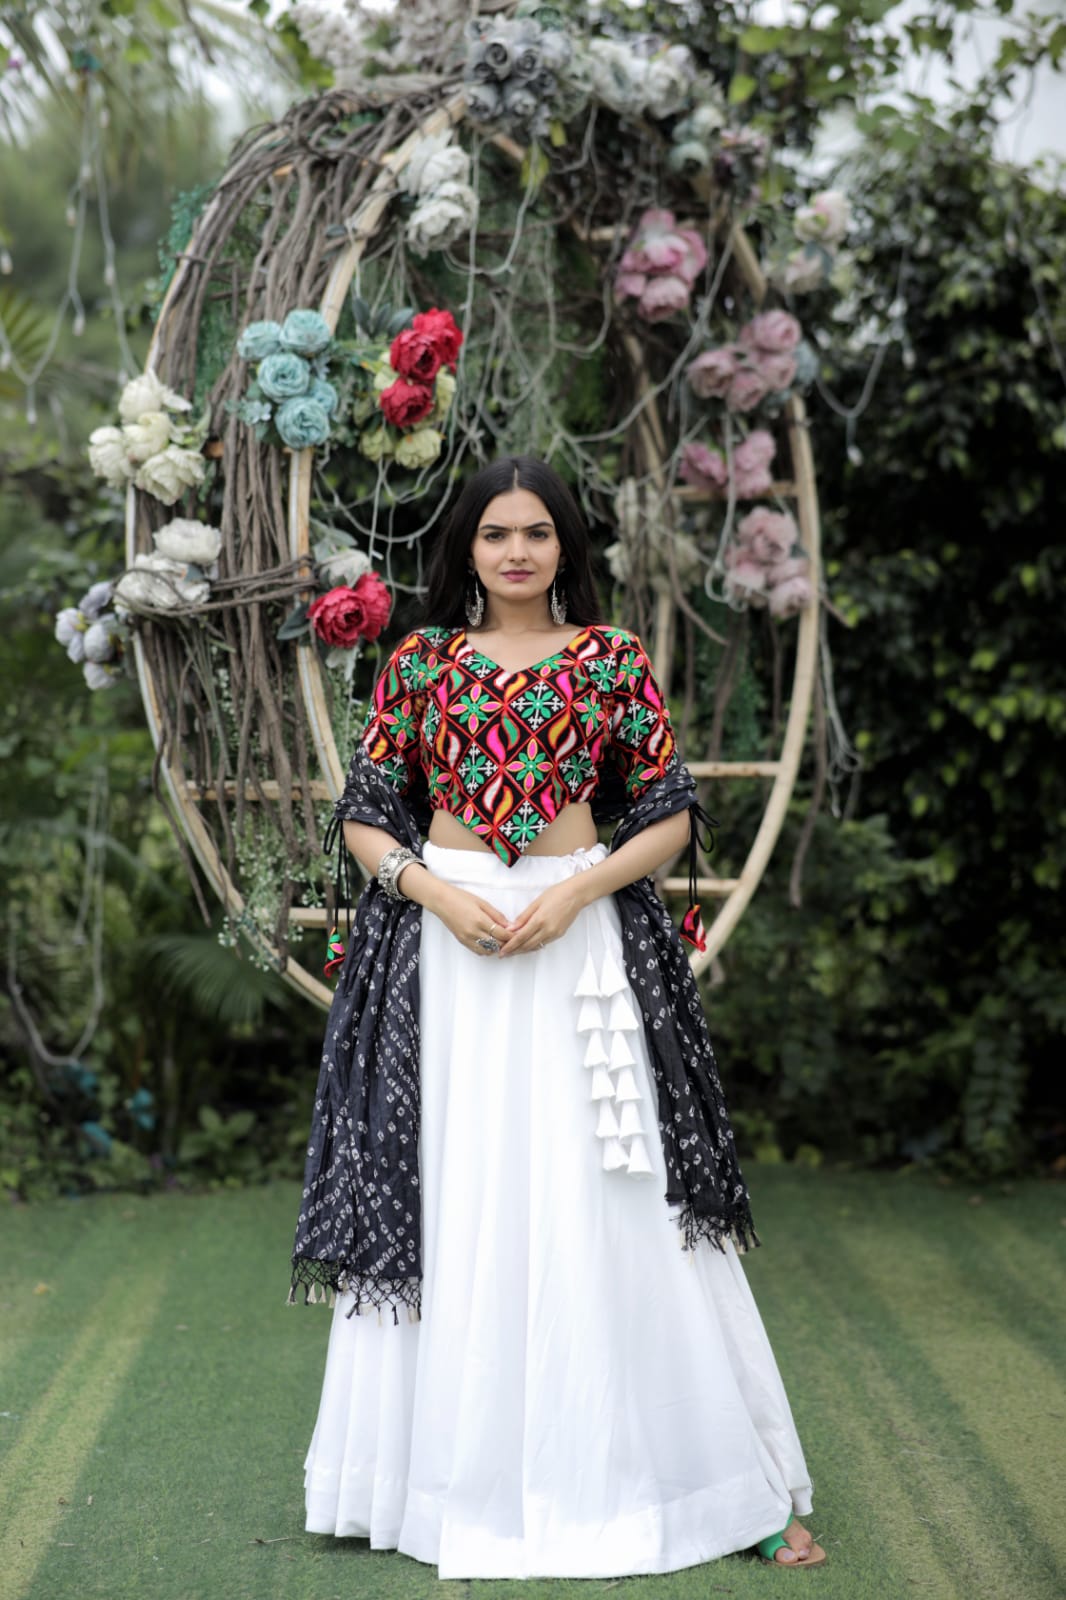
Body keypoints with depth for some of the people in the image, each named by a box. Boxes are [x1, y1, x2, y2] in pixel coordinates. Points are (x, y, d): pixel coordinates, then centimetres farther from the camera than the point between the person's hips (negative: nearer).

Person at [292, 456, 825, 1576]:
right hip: (445, 944, 1)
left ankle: (716, 1479, 7)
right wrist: (436, 892, -10)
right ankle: (456, 1473, 15)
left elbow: (671, 814, 4)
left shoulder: (613, 659, 6)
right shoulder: (420, 662, 8)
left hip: (582, 936, -1)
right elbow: (364, 816, 8)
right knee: (449, 1201, 2)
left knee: (612, 1208, -1)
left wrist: (578, 892, -10)